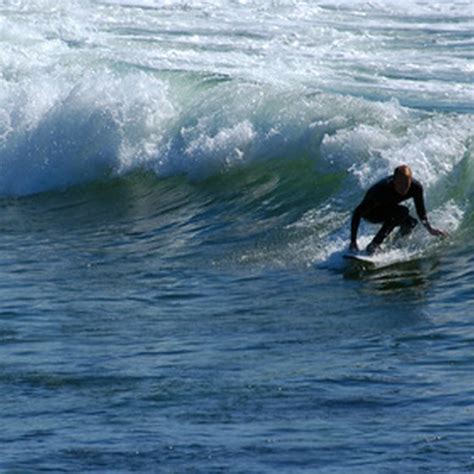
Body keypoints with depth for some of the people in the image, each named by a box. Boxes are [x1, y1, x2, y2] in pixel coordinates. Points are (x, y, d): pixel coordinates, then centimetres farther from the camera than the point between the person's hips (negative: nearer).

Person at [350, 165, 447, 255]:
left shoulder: (416, 187, -23)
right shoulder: (382, 189, -37)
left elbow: (421, 212, -3)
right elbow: (357, 213, -32)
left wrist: (429, 228, -14)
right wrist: (353, 241, -34)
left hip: (388, 208, 6)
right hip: (370, 213, -6)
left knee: (410, 223, -20)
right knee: (402, 211, -31)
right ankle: (374, 244, -29)